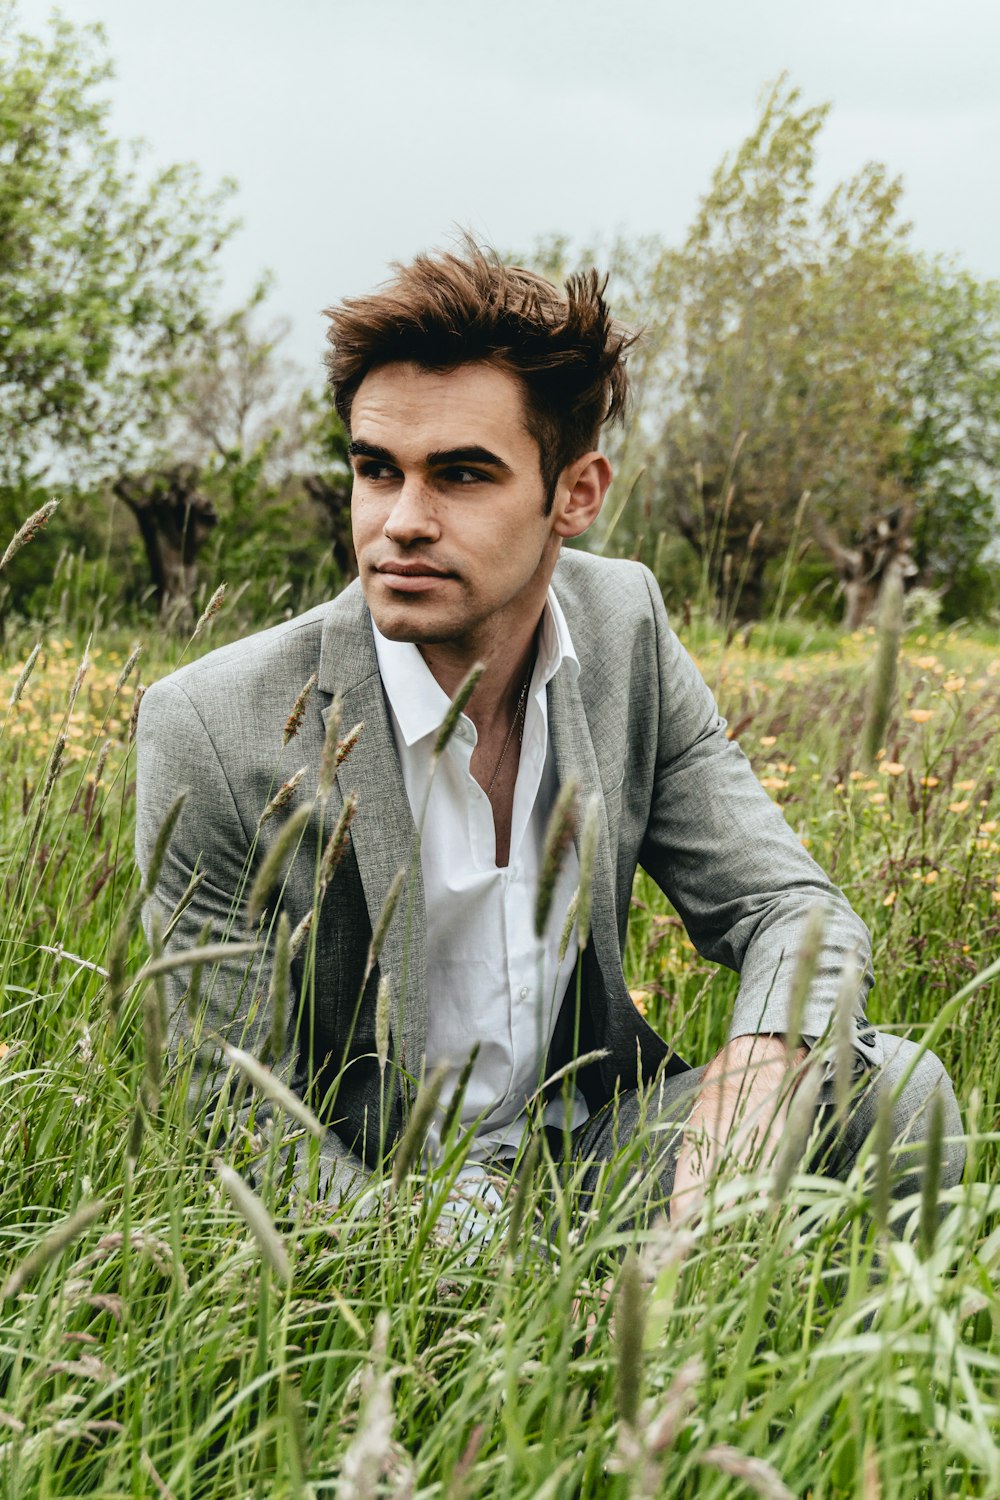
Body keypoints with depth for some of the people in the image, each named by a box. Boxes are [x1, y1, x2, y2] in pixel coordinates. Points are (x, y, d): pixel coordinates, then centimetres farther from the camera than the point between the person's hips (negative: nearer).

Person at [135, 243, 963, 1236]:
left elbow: (791, 909, -2)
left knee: (895, 1088, -16)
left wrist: (756, 1062, -27)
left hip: (593, 1135, 5)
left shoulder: (624, 627, -5)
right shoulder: (211, 732, -20)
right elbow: (242, 1129, -13)